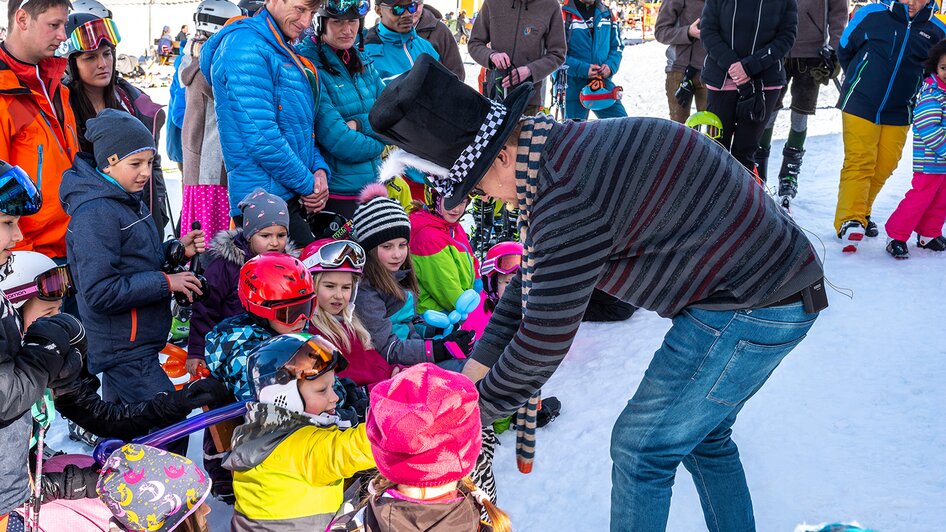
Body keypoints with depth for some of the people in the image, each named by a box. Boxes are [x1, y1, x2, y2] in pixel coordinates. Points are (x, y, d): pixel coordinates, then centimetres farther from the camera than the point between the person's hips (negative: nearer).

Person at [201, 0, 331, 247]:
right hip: (264, 202, -9)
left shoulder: (283, 51, 18)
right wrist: (307, 184, -12)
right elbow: (260, 137, -20)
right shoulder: (245, 46, -13)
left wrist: (319, 169, 3)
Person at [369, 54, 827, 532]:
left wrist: (474, 411, -5)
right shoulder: (564, 148, 6)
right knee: (701, 433, 24)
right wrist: (474, 370, 12)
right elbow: (534, 278, 13)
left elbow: (545, 341, -21)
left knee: (641, 448, 1)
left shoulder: (566, 198, -27)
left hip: (750, 307, -10)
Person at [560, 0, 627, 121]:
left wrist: (611, 66, -6)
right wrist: (582, 69, -19)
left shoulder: (606, 13, 10)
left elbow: (617, 46, 15)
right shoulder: (564, 14, -6)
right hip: (572, 87, -4)